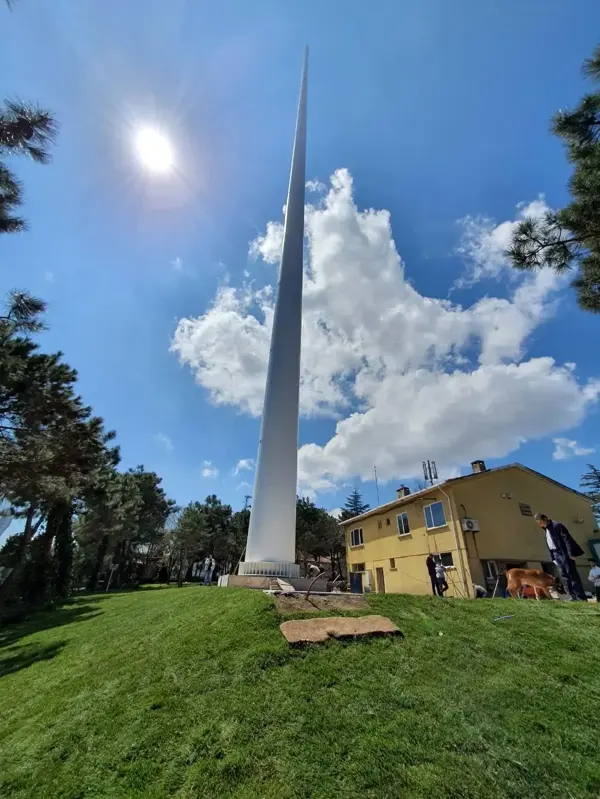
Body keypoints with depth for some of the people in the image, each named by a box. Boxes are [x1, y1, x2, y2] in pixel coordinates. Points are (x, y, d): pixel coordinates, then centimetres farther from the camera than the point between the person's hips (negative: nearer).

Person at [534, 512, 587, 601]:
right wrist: (553, 557, 14)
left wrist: (571, 554, -19)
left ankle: (581, 597, 2)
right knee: (563, 575, 4)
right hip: (556, 554, 8)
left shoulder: (557, 525, -11)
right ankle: (573, 597, 7)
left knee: (571, 573, -5)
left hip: (564, 553, -8)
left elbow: (567, 539, -15)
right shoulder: (546, 529, 15)